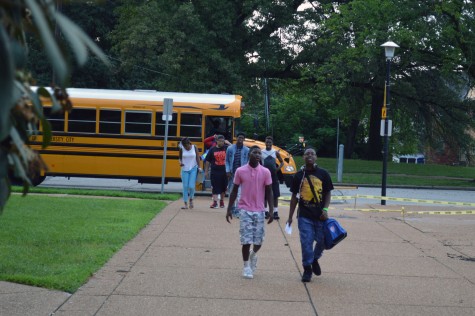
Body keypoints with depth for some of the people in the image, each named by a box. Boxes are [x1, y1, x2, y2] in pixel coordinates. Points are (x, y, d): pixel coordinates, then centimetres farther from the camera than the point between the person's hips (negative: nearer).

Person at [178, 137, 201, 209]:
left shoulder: (194, 147, -5)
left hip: (193, 169, -1)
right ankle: (185, 204, 6)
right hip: (185, 170, 1)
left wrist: (199, 167, -8)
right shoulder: (182, 149, -2)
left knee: (191, 186, -10)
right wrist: (180, 162, -11)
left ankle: (191, 199, 18)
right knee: (185, 187, 0)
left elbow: (197, 158, -2)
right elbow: (179, 157, 10)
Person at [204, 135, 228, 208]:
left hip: (224, 171, 1)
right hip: (215, 172, -1)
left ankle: (222, 201, 27)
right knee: (215, 187, -3)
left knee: (223, 187, 11)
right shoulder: (212, 149, 2)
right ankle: (215, 202, -4)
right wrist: (206, 171, 3)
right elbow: (208, 161, 6)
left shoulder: (226, 148, 3)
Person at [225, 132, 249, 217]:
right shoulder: (230, 148, 3)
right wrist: (227, 171, -4)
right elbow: (227, 161, 6)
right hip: (232, 173, 2)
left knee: (240, 192, -9)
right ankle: (232, 209, 24)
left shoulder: (246, 150, 1)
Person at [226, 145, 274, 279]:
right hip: (245, 210, -1)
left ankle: (253, 254, 37)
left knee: (258, 240, 4)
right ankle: (246, 266, 11)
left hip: (259, 210, 1)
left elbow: (269, 192, 3)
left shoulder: (265, 172, -1)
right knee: (246, 240, -5)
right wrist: (229, 209, 3)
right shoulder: (240, 171, -2)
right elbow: (234, 191, 5)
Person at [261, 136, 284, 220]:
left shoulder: (275, 152, 2)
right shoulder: (261, 152, 0)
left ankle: (275, 212, 4)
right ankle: (265, 211, 13)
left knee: (275, 195, 0)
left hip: (273, 175, 1)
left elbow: (282, 162, 11)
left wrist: (278, 168, -7)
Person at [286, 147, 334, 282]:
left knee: (321, 241, 6)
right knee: (306, 242, -2)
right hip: (304, 215, 0)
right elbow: (294, 196, 9)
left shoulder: (323, 174, 3)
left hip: (320, 215, 0)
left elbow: (328, 193, 6)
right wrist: (290, 217, 7)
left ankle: (315, 259, 34)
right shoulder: (299, 175, 5)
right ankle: (307, 269, 11)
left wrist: (325, 209, -9)